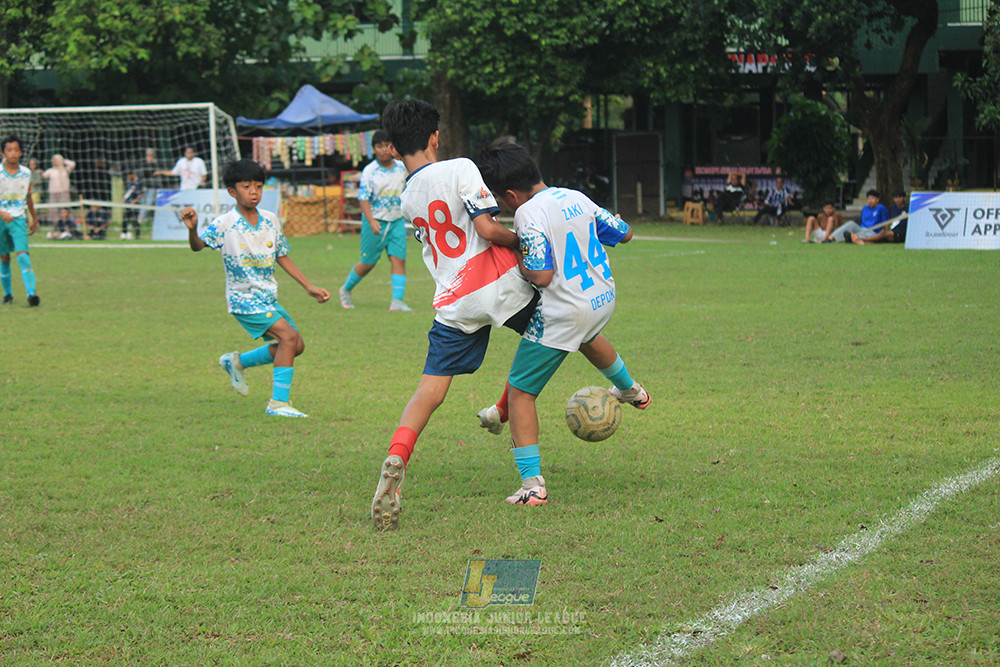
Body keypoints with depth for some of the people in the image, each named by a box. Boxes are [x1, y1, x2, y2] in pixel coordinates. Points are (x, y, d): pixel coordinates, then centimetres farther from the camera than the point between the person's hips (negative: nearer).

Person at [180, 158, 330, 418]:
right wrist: (192, 229, -48)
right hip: (244, 299, -7)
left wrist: (309, 286, 13)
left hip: (269, 298, 7)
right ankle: (278, 403, -16)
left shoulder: (270, 220, 3)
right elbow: (198, 246, -26)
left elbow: (282, 257, 14)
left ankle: (237, 362, 28)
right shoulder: (225, 224, -14)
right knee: (288, 336, -21)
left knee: (296, 346, 12)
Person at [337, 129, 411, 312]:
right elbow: (363, 199, -15)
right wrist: (371, 221, -29)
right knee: (368, 263, 5)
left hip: (397, 221, 3)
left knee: (398, 259, -11)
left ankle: (397, 301, -13)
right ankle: (346, 289, 29)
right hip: (375, 222, -3)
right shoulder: (369, 171, -10)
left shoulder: (402, 168, 3)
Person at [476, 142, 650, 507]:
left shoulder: (528, 214, -19)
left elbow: (542, 276, -25)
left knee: (520, 392, 2)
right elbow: (624, 233, 13)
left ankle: (532, 485, -7)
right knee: (587, 336, 44)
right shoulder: (576, 198, 3)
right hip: (603, 299, 8)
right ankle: (630, 390, 68)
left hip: (562, 315, -8)